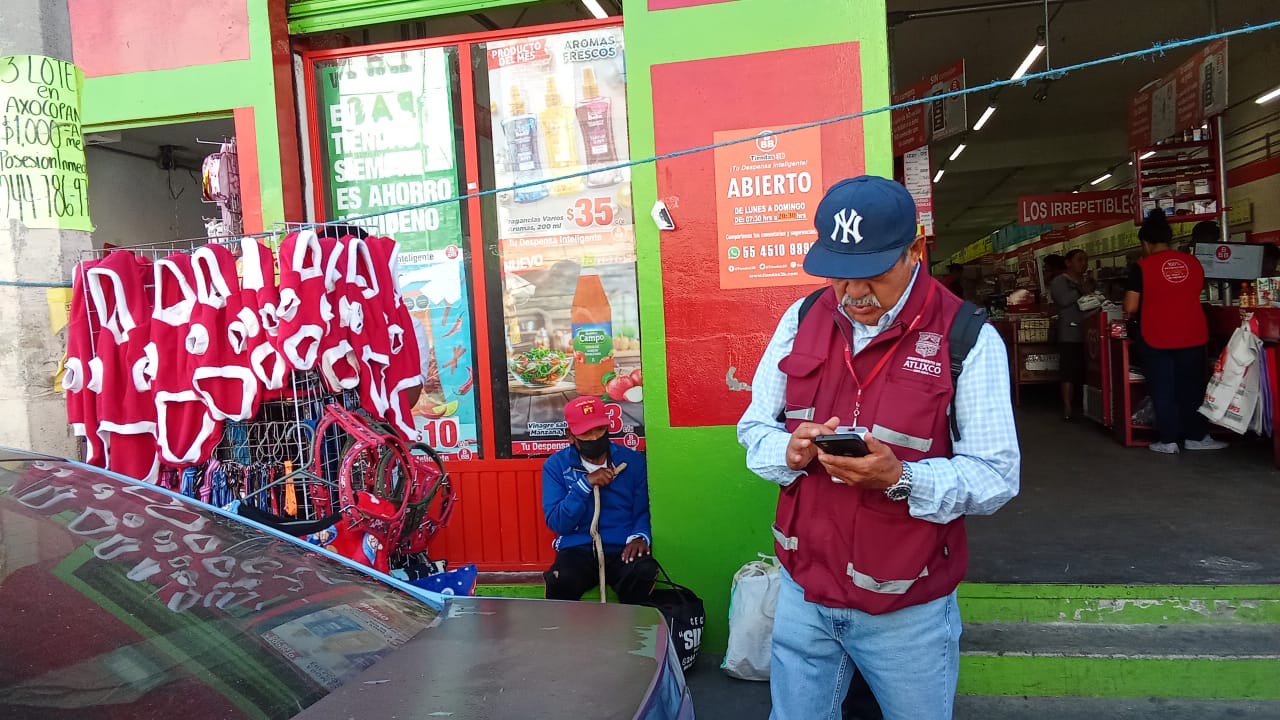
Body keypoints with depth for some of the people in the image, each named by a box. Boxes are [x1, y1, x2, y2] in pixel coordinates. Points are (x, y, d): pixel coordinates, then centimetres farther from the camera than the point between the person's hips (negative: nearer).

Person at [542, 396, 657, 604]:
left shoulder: (633, 461, 7)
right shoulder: (555, 466, 4)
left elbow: (644, 511, 8)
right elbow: (556, 523, -3)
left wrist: (640, 537, -15)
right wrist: (585, 484, -14)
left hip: (623, 548, 1)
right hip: (577, 550, -1)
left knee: (645, 574, -32)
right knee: (559, 582, -34)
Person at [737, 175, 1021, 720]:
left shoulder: (969, 339, -14)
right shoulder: (801, 319, -1)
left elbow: (997, 475, -14)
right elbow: (754, 429, 4)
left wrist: (901, 479, -30)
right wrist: (789, 452, -18)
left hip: (909, 609, -3)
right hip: (803, 590, 3)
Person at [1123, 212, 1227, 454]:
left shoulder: (1142, 266, -9)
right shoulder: (1193, 263, 4)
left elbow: (1130, 307, -9)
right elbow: (1196, 295, 19)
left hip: (1157, 338, -4)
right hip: (1192, 335, 4)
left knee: (1163, 389, 6)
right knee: (1191, 387, 14)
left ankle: (1168, 440, 9)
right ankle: (1196, 436, 21)